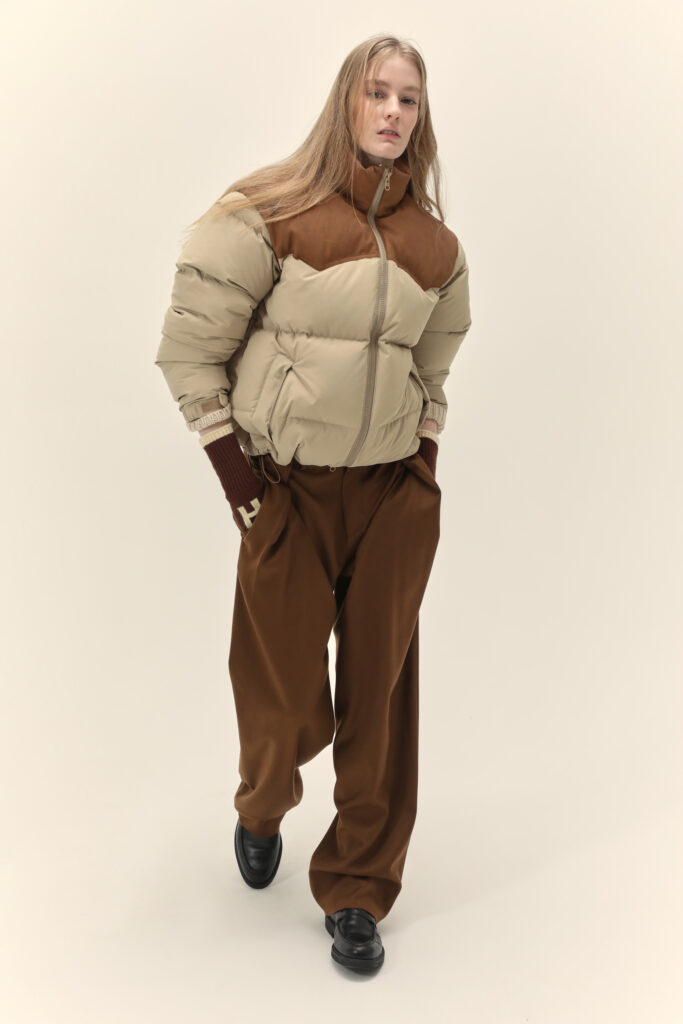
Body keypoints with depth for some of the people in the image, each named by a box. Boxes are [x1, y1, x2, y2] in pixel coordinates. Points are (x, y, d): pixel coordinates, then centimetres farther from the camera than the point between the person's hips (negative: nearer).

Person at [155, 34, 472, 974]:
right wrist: (226, 454, -8)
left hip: (395, 492, 4)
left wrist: (426, 448, 9)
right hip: (288, 488, -3)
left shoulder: (436, 244, 6)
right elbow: (191, 342, -6)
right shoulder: (270, 214, -8)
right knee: (287, 700, 3)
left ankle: (357, 891, 22)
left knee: (379, 691, 5)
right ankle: (262, 811, 40)